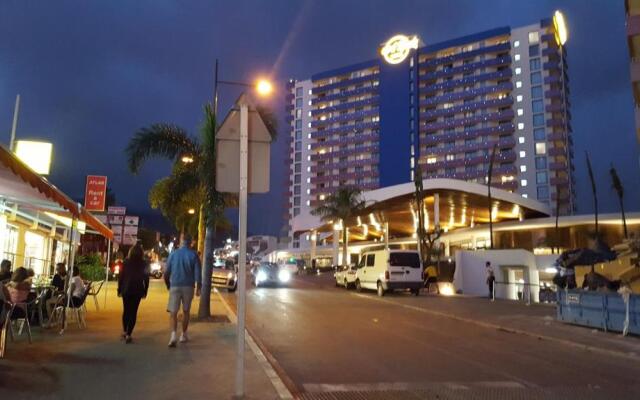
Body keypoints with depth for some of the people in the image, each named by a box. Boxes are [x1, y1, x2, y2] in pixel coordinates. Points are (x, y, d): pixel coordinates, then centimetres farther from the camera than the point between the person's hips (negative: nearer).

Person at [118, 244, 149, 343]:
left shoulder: (126, 262, -2)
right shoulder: (144, 264, -2)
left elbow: (121, 276, -2)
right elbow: (146, 278, -1)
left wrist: (119, 289, 5)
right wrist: (145, 292, 6)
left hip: (126, 290, 1)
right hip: (137, 291, -1)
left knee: (126, 310, 18)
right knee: (133, 312, 2)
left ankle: (125, 331, 27)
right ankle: (128, 334, -5)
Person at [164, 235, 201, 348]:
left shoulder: (173, 254, 2)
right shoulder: (193, 255, -2)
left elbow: (167, 272, 6)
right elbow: (197, 272, -5)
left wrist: (168, 285, 20)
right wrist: (198, 287, 1)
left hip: (175, 286, 0)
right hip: (188, 286, 0)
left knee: (173, 312, -1)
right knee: (186, 311, 15)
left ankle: (173, 335, -21)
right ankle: (183, 335, 24)